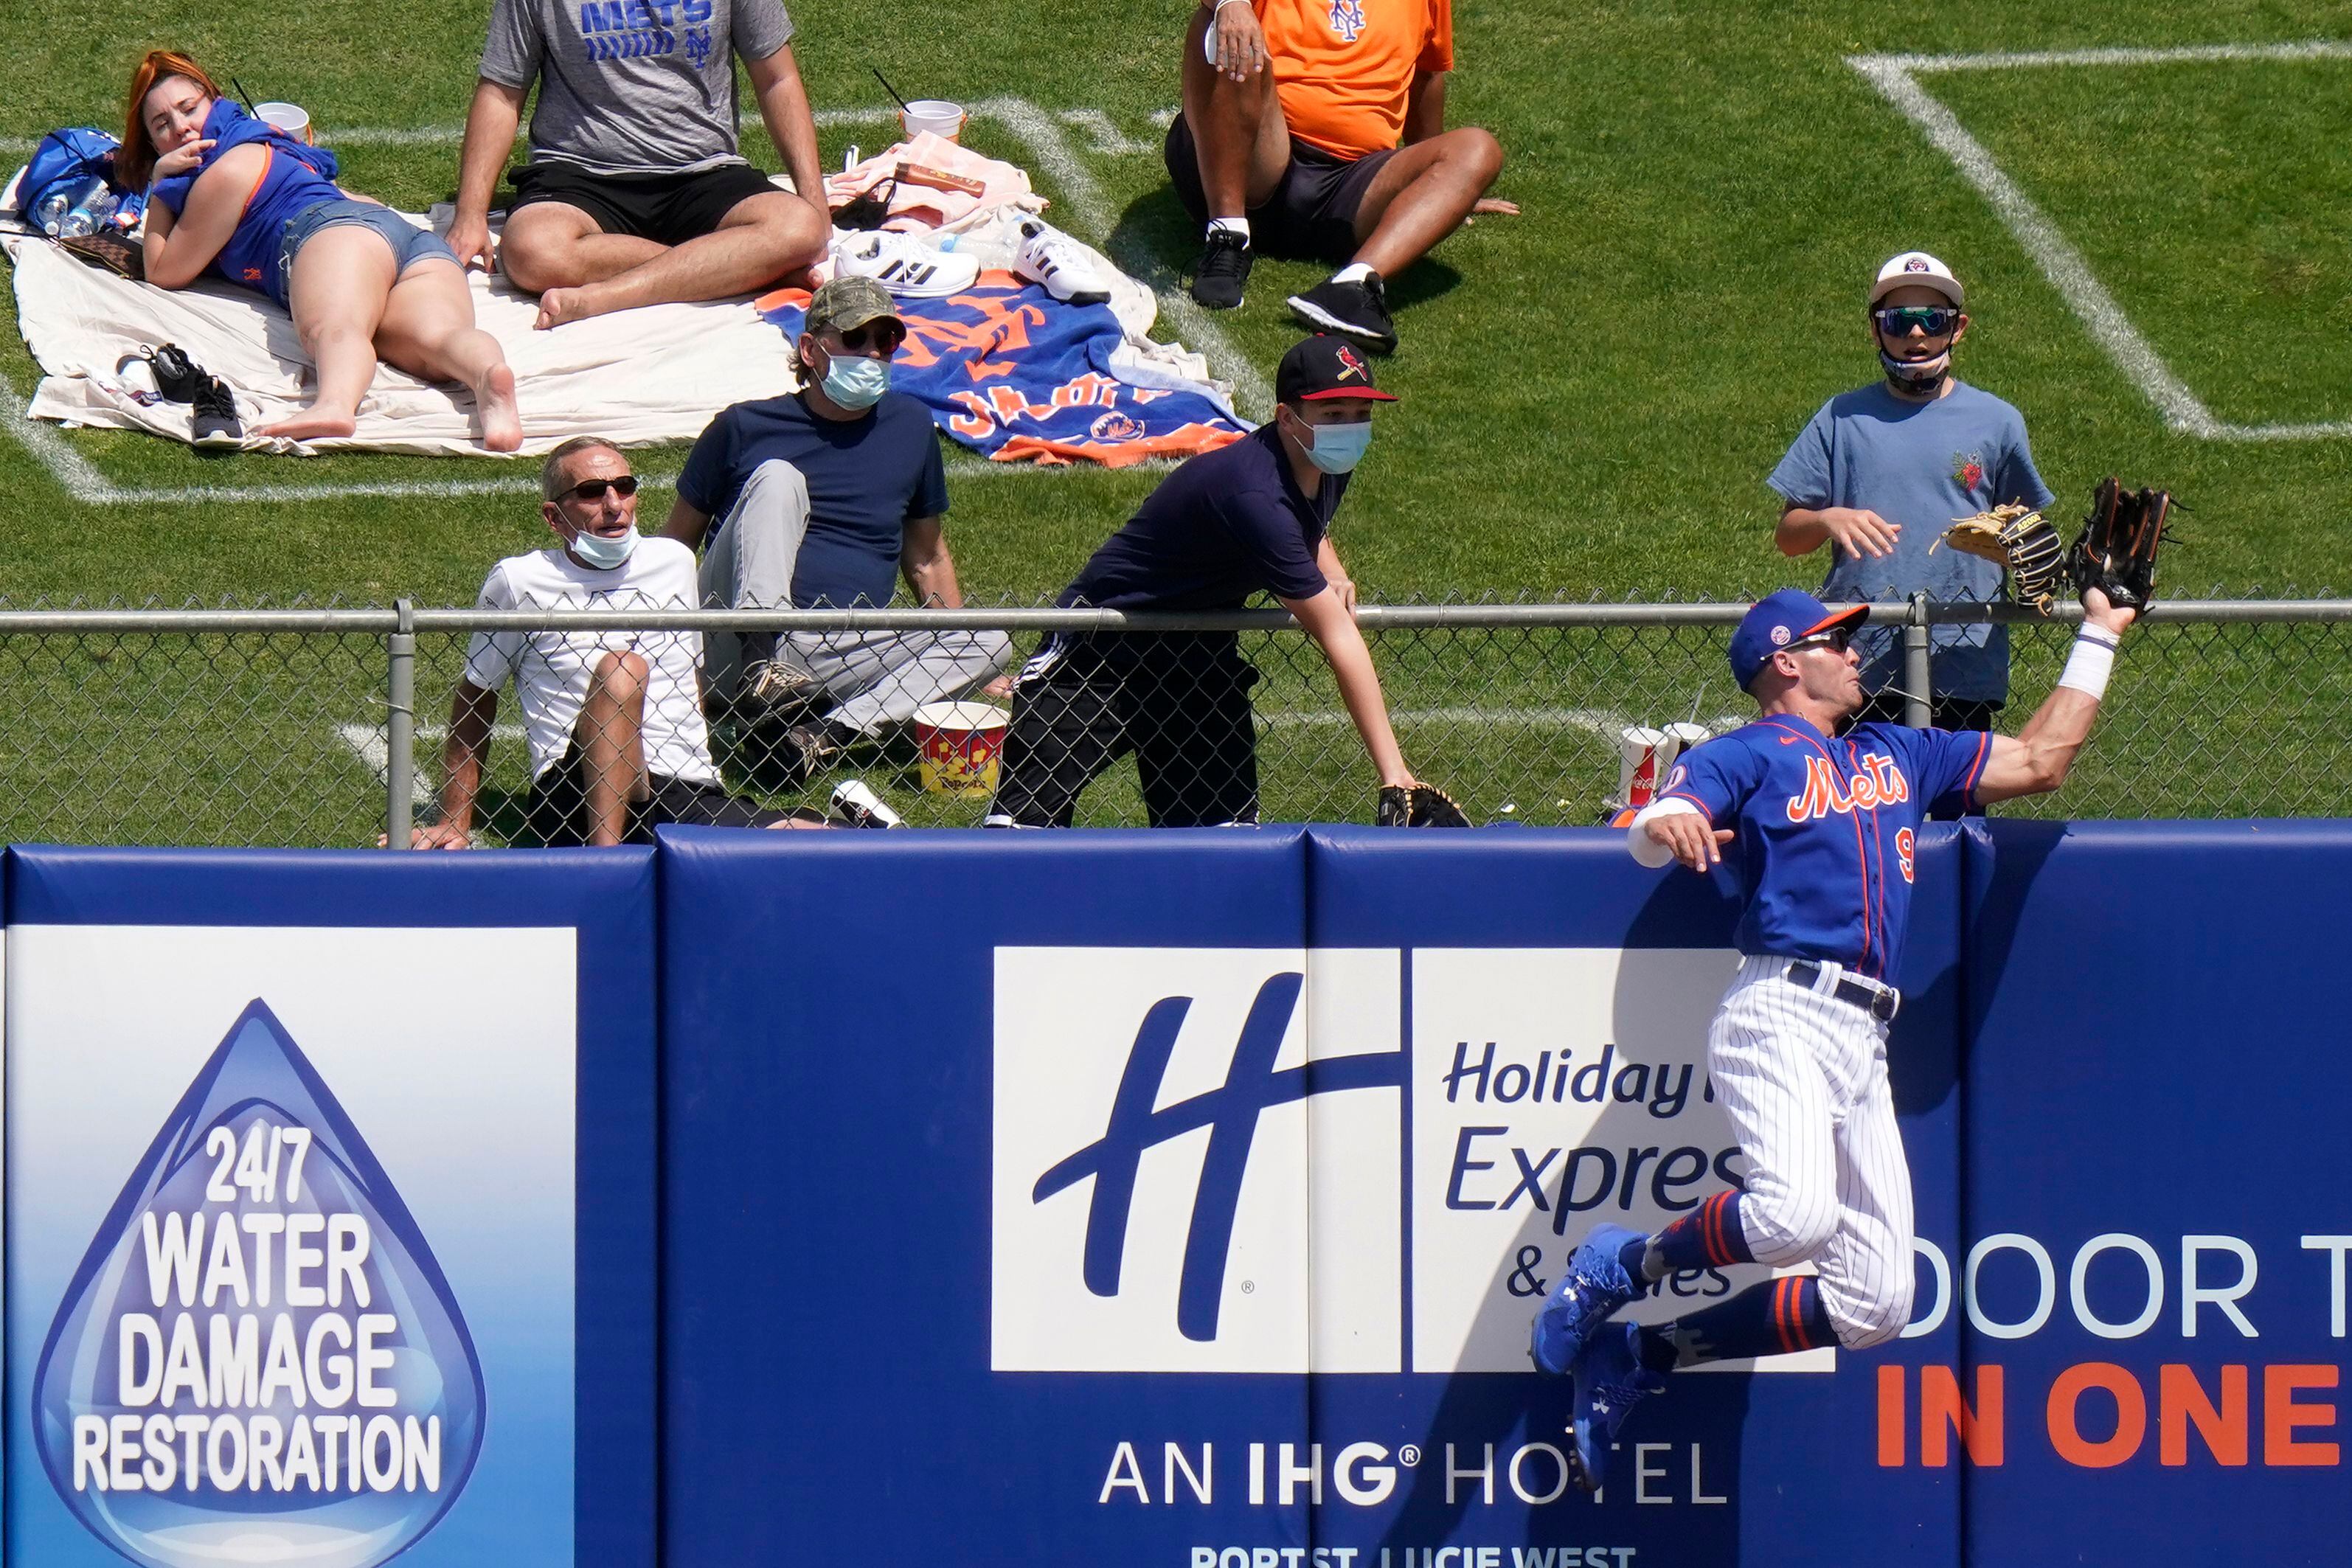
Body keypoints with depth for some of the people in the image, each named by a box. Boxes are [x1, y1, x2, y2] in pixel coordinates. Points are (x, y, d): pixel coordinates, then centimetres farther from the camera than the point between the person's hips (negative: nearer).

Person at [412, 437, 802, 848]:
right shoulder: (519, 581, 5)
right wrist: (455, 824, 9)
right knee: (620, 669, -34)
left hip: (689, 798, 3)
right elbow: (476, 697, 12)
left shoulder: (674, 563, 17)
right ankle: (604, 851, -41)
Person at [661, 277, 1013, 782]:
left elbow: (928, 561, 25)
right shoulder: (745, 428, 7)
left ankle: (825, 736, -37)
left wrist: (962, 666, 19)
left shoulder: (911, 428, 16)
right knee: (778, 478, -21)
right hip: (736, 652, -3)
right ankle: (760, 669, -41)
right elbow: (674, 546, 12)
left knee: (993, 644, -18)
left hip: (837, 660, 3)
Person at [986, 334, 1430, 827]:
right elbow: (1337, 637, -35)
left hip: (1200, 647, 8)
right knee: (1024, 822, -10)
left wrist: (1331, 574, -3)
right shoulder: (1254, 495, -34)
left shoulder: (1331, 466, -6)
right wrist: (1393, 774, -35)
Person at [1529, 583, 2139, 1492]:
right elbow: (1654, 829, -12)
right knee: (1797, 1212, -33)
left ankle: (1646, 1354, 10)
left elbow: (2039, 760, 33)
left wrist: (2097, 641, 33)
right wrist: (1668, 825, -35)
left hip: (1865, 1047, 7)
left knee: (1875, 1305, 0)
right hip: (1780, 1013, -7)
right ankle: (1624, 1267, -6)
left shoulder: (1898, 757, 28)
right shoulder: (1747, 755, 7)